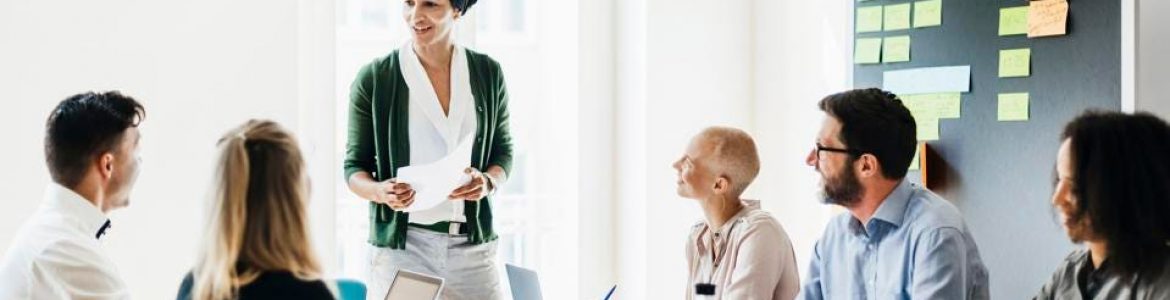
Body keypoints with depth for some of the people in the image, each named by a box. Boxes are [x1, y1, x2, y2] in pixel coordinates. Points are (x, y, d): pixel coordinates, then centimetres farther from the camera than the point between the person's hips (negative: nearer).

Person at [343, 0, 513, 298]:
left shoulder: (488, 72, 7)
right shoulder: (374, 78, -1)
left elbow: (503, 151, 13)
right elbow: (354, 167, 4)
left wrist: (488, 182, -8)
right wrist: (380, 192, -17)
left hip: (473, 244, 2)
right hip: (401, 246, -2)